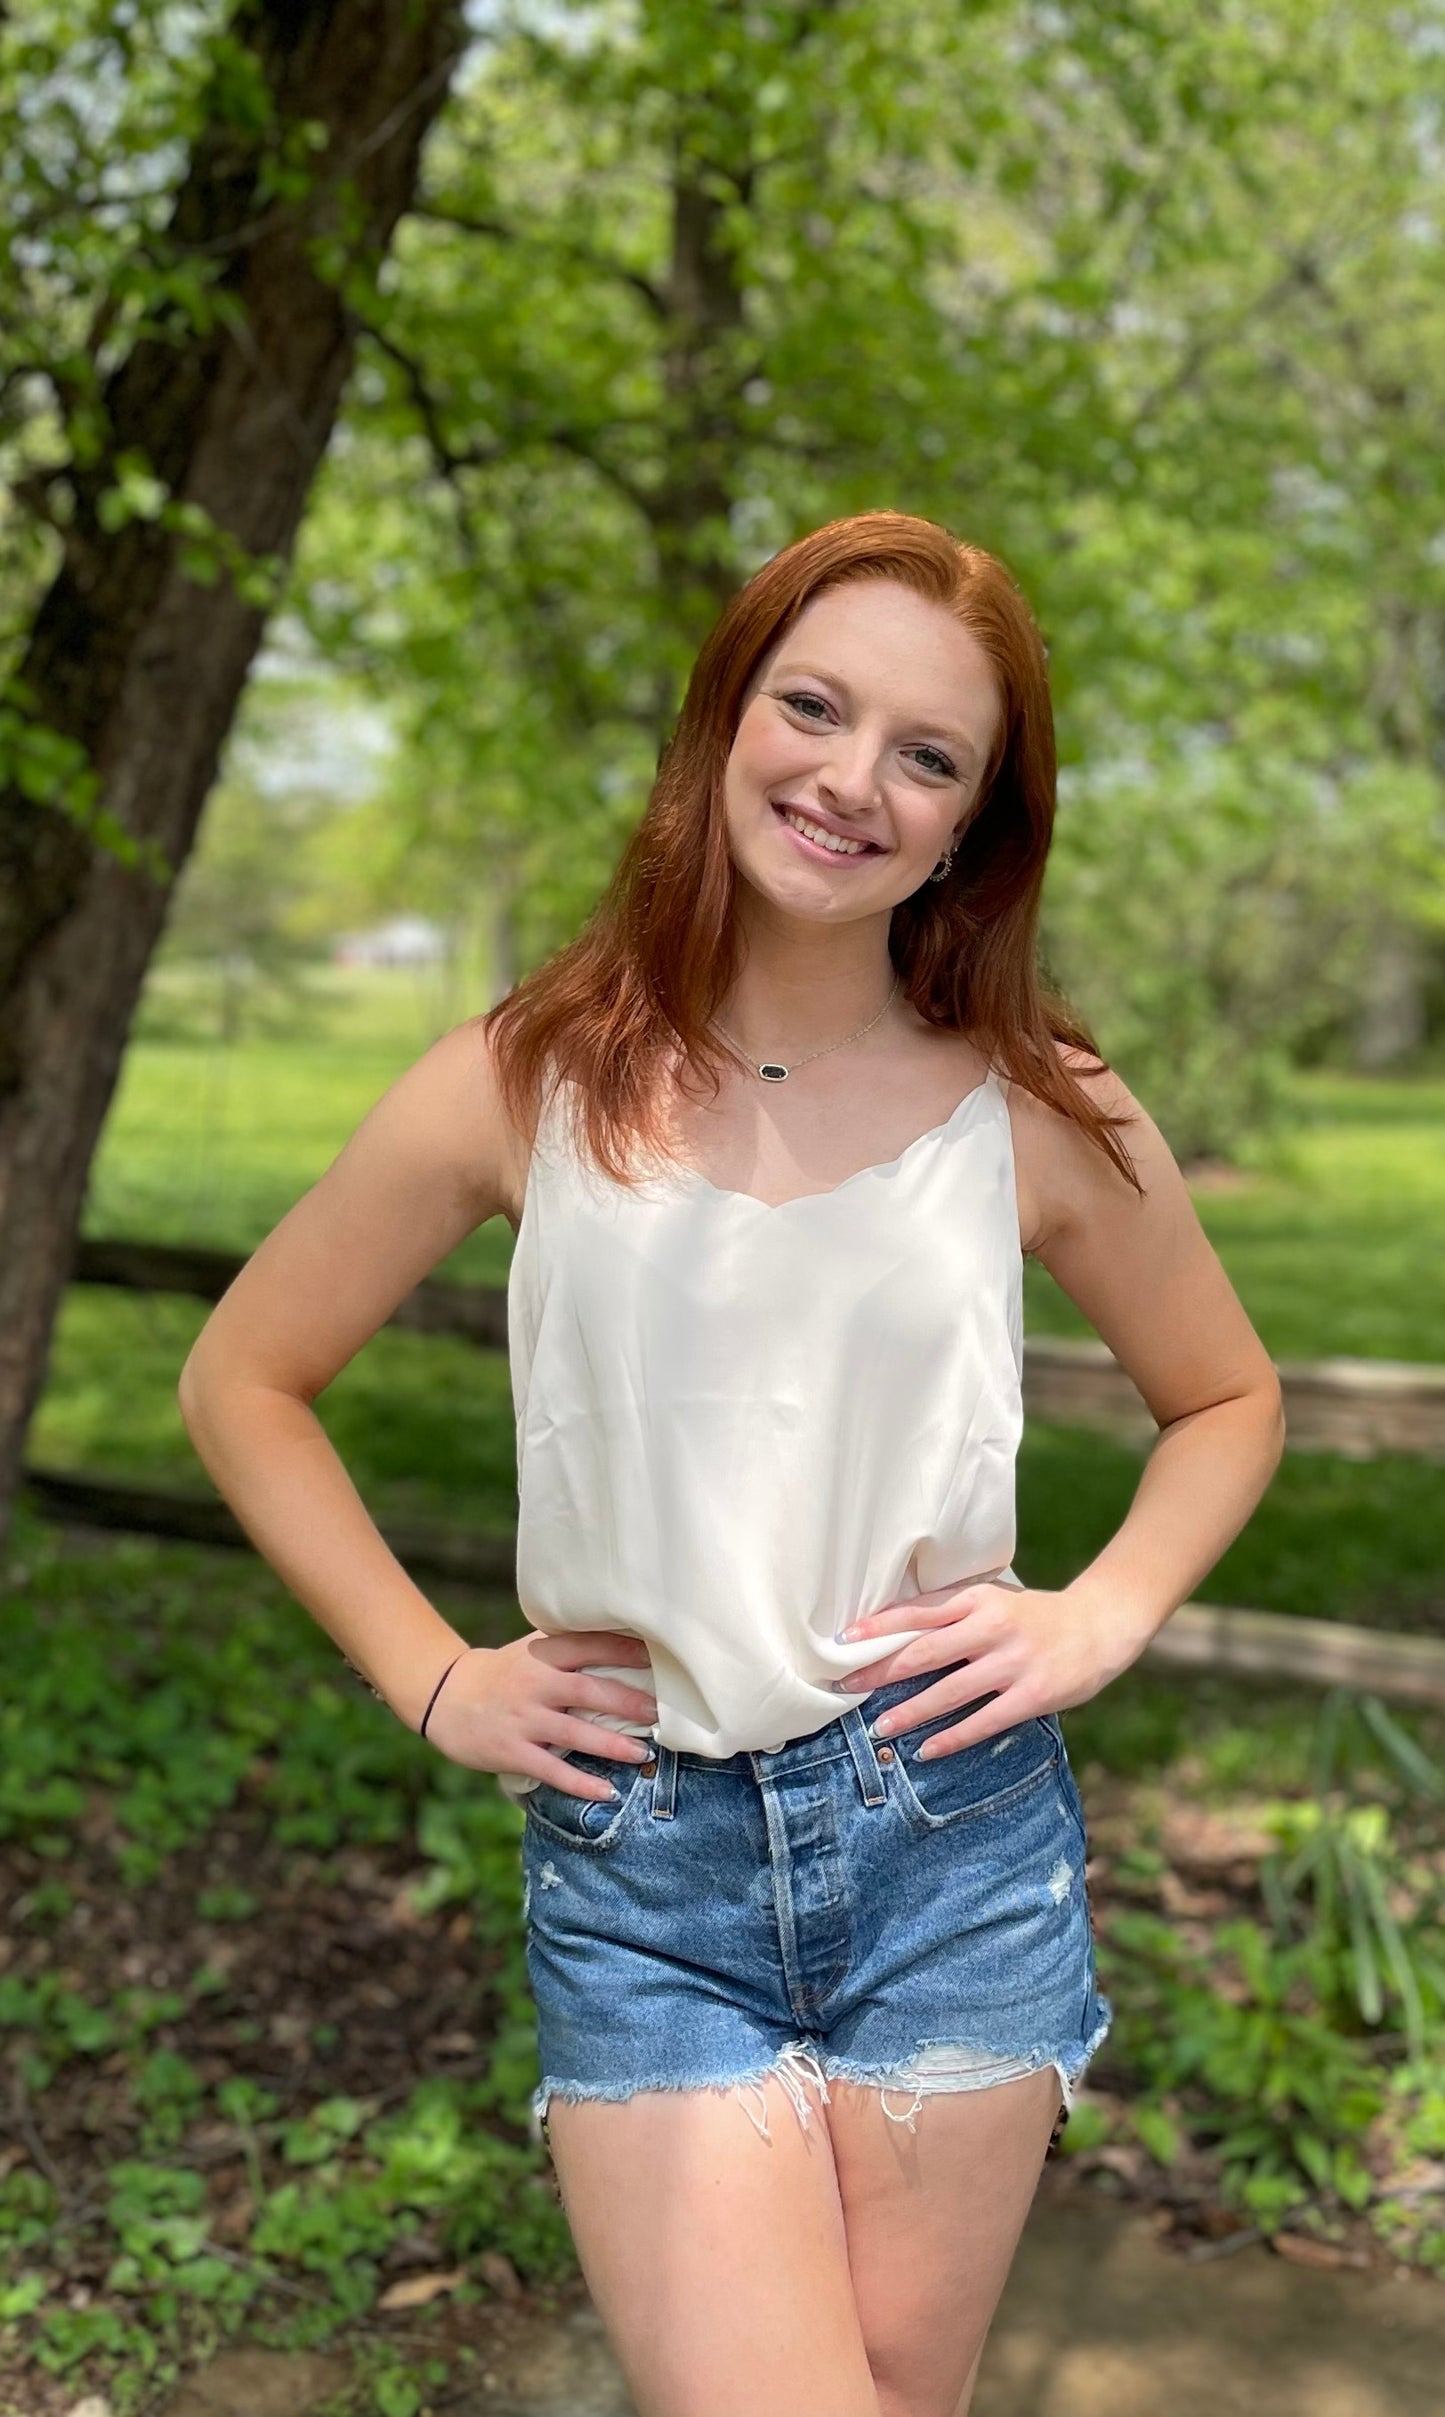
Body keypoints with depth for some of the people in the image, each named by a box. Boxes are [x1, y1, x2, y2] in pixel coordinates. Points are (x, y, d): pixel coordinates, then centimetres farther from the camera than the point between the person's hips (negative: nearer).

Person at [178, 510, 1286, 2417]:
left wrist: (1101, 1617, -1)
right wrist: (428, 1680, 0)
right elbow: (242, 1382, 6)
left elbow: (1228, 1399, 15)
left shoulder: (1037, 1111, -1)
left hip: (953, 1843, 1)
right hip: (637, 1859, -1)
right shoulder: (530, 1084, -4)